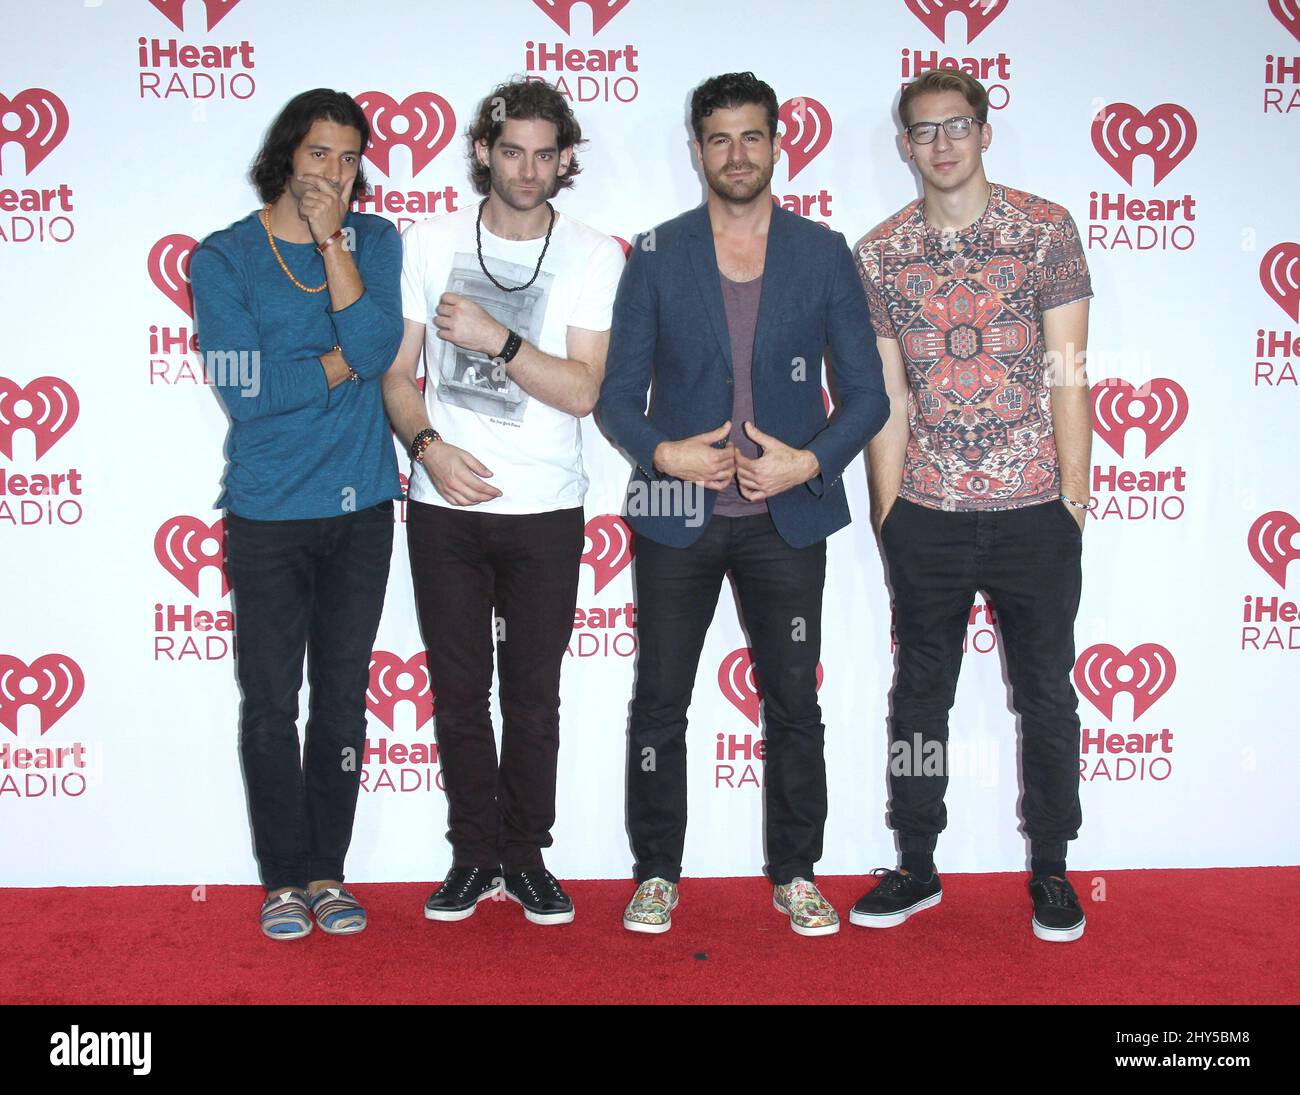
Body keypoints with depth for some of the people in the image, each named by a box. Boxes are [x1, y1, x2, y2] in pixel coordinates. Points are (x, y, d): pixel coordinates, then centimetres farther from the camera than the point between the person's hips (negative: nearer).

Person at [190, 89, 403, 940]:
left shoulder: (375, 241, 7)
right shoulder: (224, 257, 0)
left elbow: (378, 346, -11)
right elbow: (245, 387, -12)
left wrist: (332, 239, -10)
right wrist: (346, 361, -7)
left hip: (362, 510, 2)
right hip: (268, 517, -2)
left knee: (343, 700, 8)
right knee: (271, 707, 3)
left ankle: (327, 872, 22)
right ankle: (285, 878, 18)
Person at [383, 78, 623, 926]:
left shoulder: (593, 256, 0)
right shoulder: (430, 245, 5)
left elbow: (582, 390, -7)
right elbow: (397, 373, 5)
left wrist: (497, 340, -18)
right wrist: (428, 445, -12)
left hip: (545, 512, -1)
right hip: (444, 506, 1)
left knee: (534, 695, 6)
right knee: (459, 690, 8)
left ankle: (525, 857, 22)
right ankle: (474, 855, 22)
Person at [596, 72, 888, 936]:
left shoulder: (825, 255, 4)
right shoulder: (656, 257, 3)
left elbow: (866, 392, 2)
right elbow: (618, 394, 3)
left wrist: (811, 461, -13)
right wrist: (663, 452, -15)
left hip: (786, 517, 0)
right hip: (677, 515, 0)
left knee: (794, 704, 8)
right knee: (659, 704, 6)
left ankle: (796, 876, 23)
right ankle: (658, 873, 22)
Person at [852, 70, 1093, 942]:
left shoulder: (1046, 230, -1)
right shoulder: (880, 254, 3)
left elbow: (1067, 374, -3)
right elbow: (888, 394, 3)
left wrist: (1075, 495, -6)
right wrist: (888, 508, 1)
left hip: (1034, 512, -1)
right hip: (928, 516, 2)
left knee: (1047, 693, 10)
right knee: (921, 691, 11)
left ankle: (1051, 870, 27)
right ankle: (917, 866, 27)